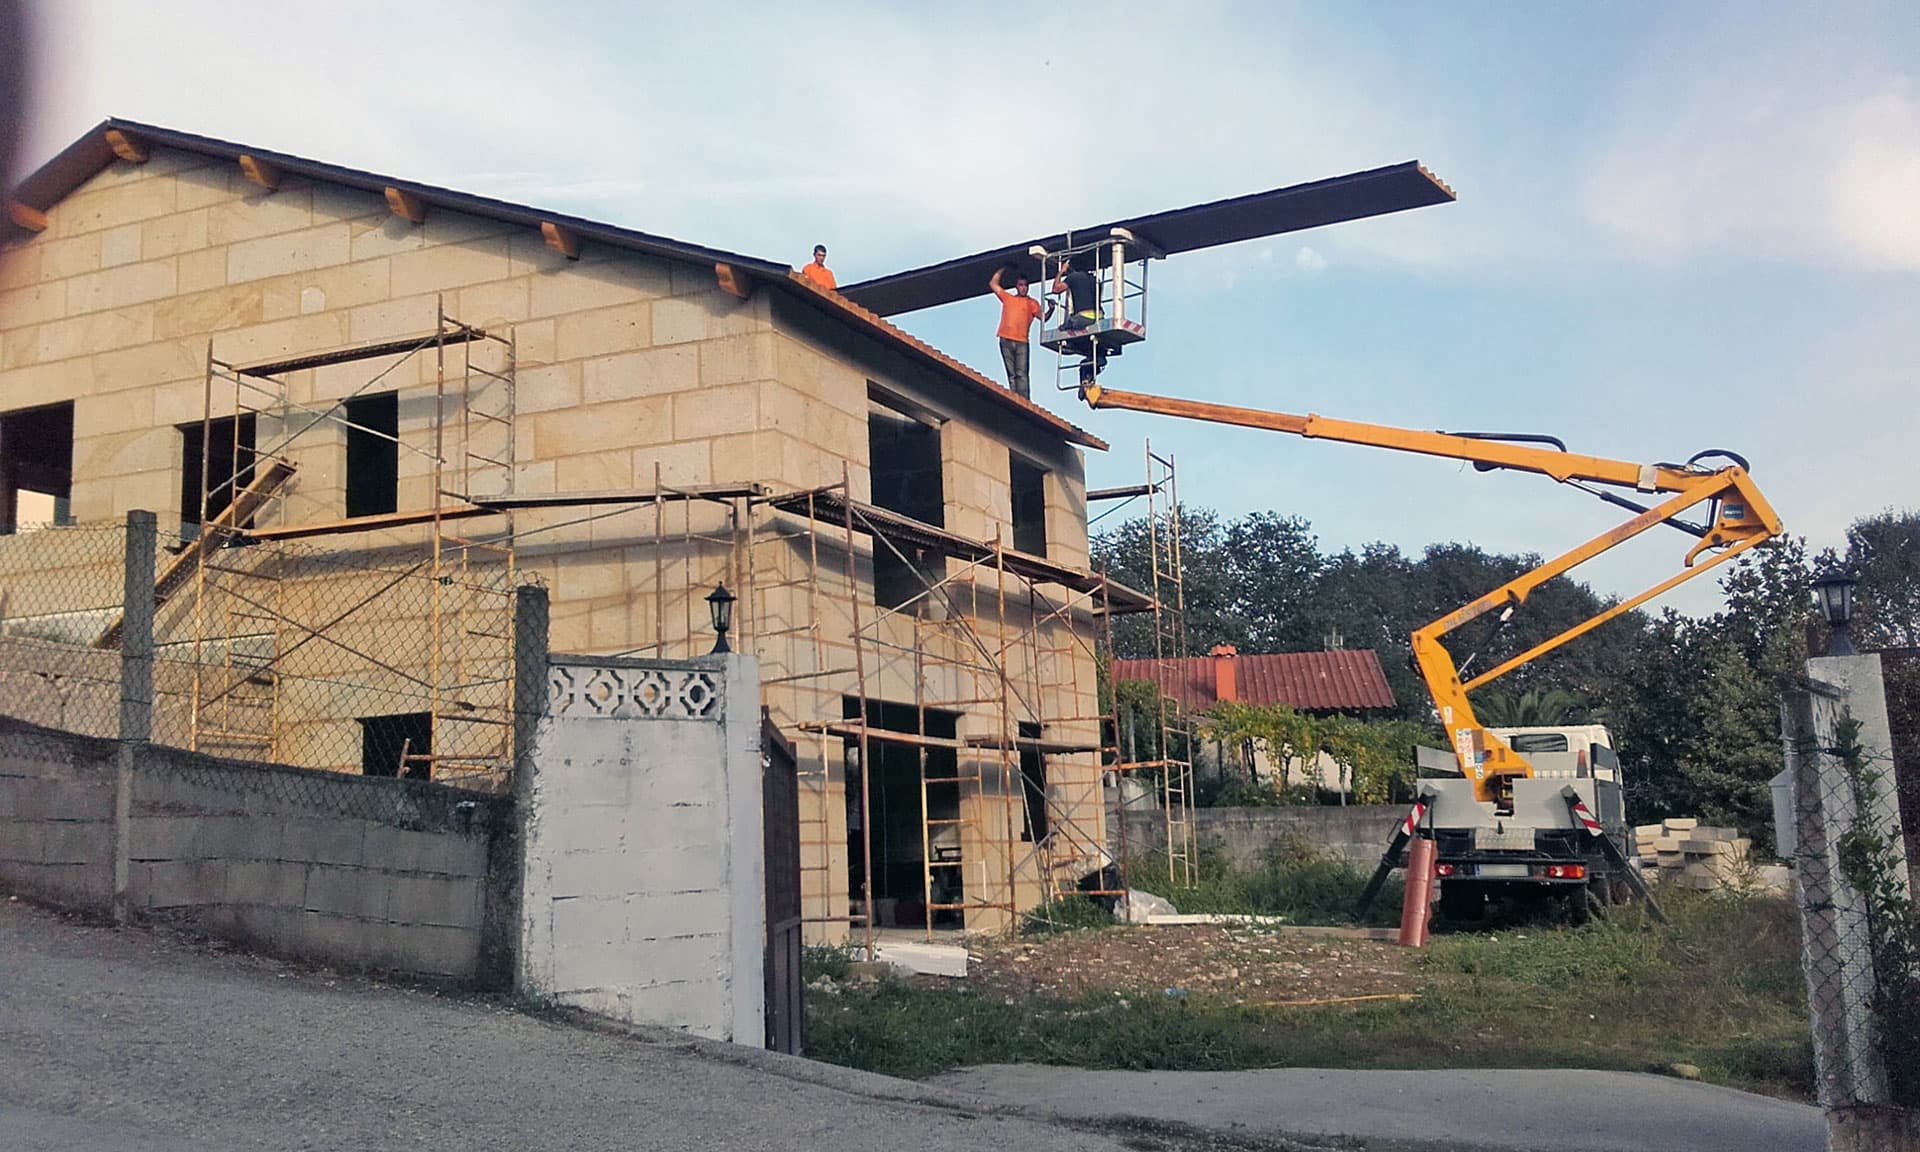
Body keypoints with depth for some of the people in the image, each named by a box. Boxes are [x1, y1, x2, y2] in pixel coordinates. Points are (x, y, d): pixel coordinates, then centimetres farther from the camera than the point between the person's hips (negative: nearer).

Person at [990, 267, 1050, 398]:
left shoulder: (1032, 302, 14)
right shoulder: (1008, 297, 20)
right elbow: (993, 283, 25)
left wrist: (1051, 309, -12)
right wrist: (1002, 270, 25)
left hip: (1021, 342, -2)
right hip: (1006, 340, 2)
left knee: (1021, 374, -11)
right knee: (1011, 375, 1)